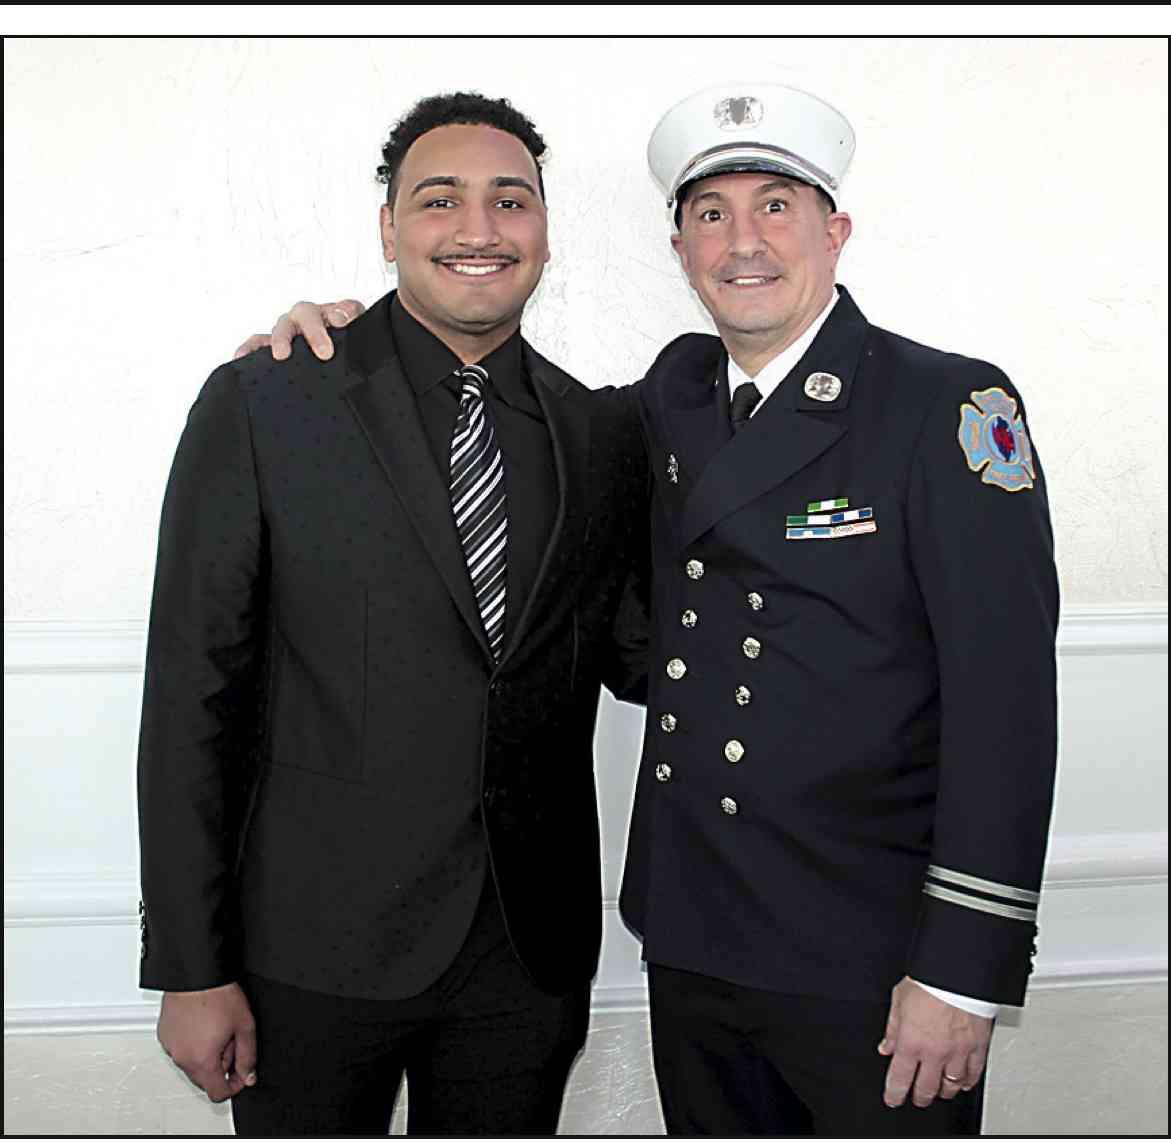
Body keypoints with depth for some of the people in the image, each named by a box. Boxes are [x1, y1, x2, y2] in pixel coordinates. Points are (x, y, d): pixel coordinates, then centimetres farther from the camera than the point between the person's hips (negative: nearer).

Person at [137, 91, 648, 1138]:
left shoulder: (605, 433, 4)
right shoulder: (260, 407, -7)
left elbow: (632, 652, 10)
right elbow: (193, 695, -7)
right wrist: (190, 969, -8)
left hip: (533, 954, 3)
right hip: (315, 944, -3)